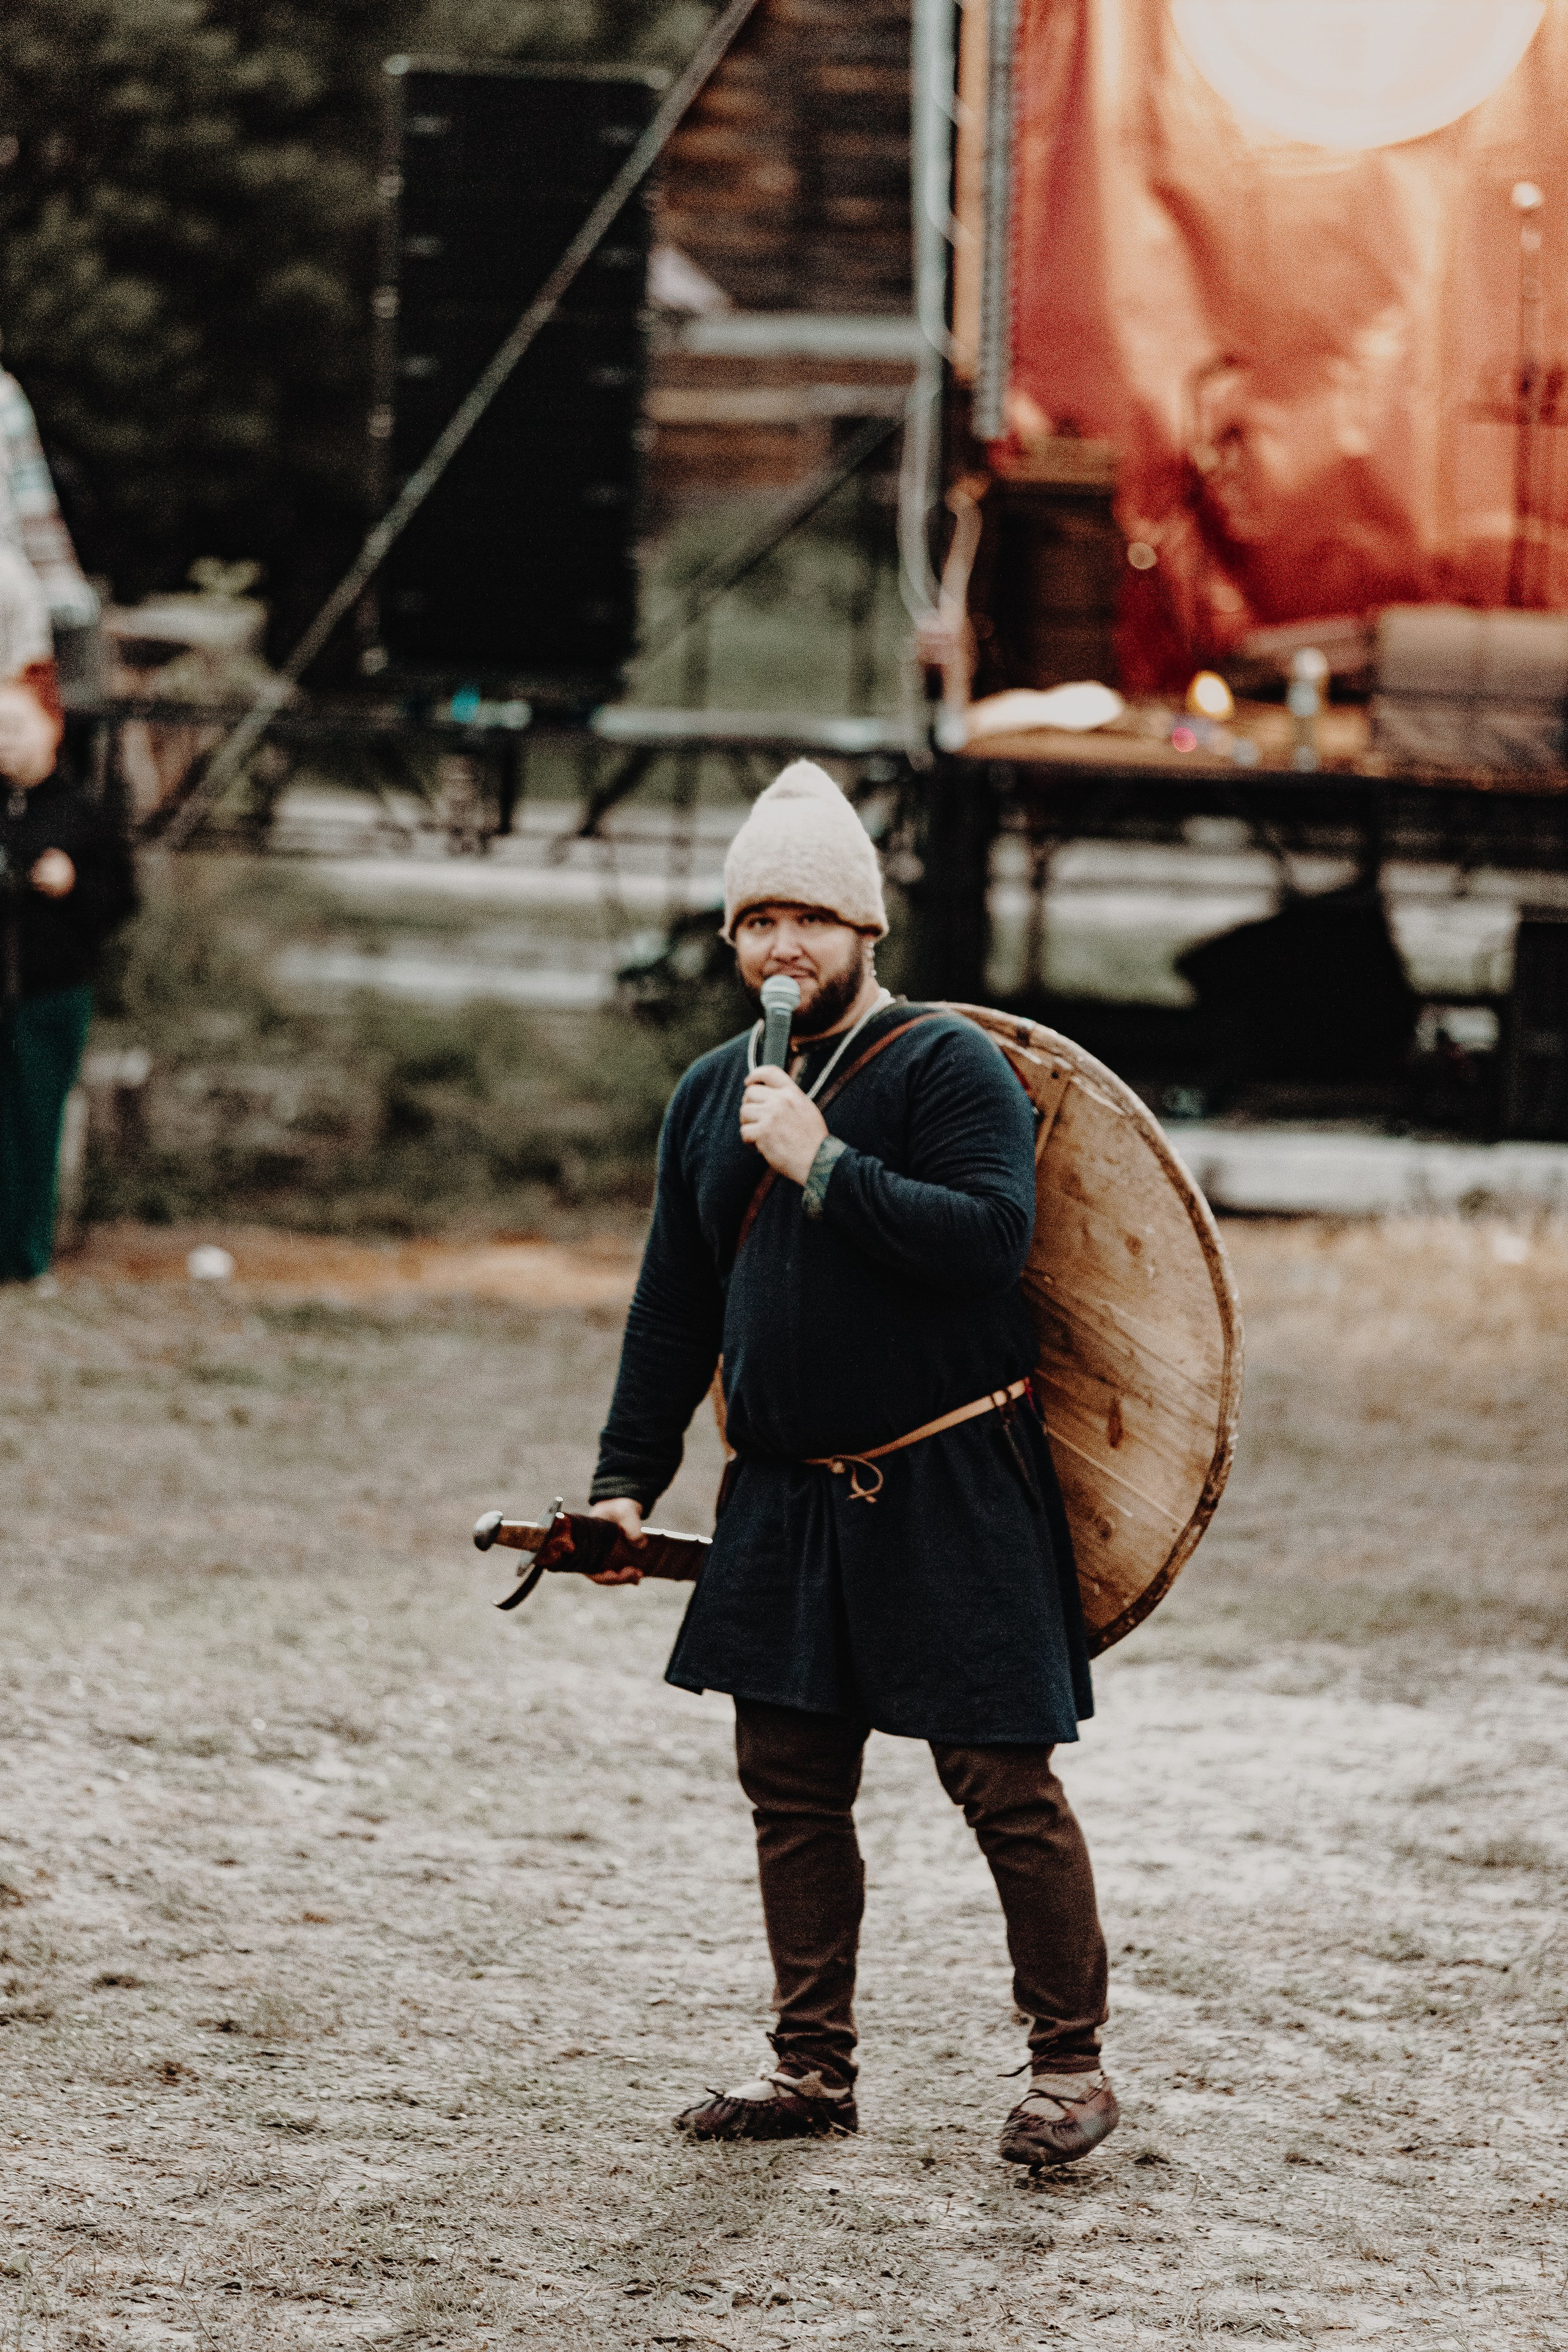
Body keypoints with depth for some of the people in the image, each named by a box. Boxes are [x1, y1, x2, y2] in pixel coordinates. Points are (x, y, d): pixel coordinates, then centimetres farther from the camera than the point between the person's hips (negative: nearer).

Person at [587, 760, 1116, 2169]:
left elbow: (992, 1236, -23)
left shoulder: (948, 1066, -8)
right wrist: (629, 1478, 12)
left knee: (1003, 1782, -4)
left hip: (951, 1489, -6)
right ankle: (815, 2066, 19)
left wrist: (823, 1165, -23)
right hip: (787, 1498, 6)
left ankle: (1070, 2064, 6)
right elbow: (676, 1305, 18)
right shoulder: (712, 1096, 12)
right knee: (792, 1784, 9)